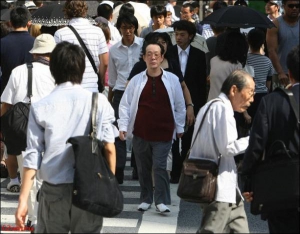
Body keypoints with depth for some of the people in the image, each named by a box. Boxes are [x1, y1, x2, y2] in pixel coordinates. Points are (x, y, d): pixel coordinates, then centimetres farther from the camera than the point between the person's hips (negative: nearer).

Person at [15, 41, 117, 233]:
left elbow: (33, 156, -2)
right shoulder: (99, 101, -2)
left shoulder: (40, 107, -1)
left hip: (54, 190, 0)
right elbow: (109, 148, -2)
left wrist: (23, 199, 1)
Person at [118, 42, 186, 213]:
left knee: (160, 166, -8)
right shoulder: (136, 80, 2)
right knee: (143, 167, 9)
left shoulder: (172, 80, 1)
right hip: (140, 133, 2)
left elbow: (180, 106, 9)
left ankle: (162, 201, -3)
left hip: (163, 133, -2)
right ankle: (146, 199, 21)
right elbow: (125, 104, 4)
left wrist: (180, 127, 10)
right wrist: (123, 126, -4)